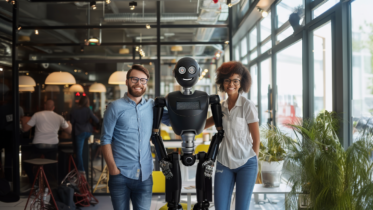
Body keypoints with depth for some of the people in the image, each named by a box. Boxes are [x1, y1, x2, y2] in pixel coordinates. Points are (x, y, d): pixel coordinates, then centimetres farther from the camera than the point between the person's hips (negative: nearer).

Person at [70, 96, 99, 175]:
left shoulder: (73, 112, -4)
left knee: (79, 151, 3)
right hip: (88, 132, 2)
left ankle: (81, 169, 3)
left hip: (79, 133, -2)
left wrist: (73, 132, 15)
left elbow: (71, 123, 1)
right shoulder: (88, 110, -3)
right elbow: (96, 120, -7)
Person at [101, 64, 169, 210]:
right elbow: (106, 140, -3)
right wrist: (113, 169, -11)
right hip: (121, 175, -2)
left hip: (145, 175, 3)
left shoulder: (152, 106, 6)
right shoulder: (115, 107, -2)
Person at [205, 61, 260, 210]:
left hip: (246, 164, -4)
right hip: (224, 163, 4)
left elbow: (256, 139, -4)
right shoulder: (222, 106, 6)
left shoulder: (247, 106, -8)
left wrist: (252, 162, 0)